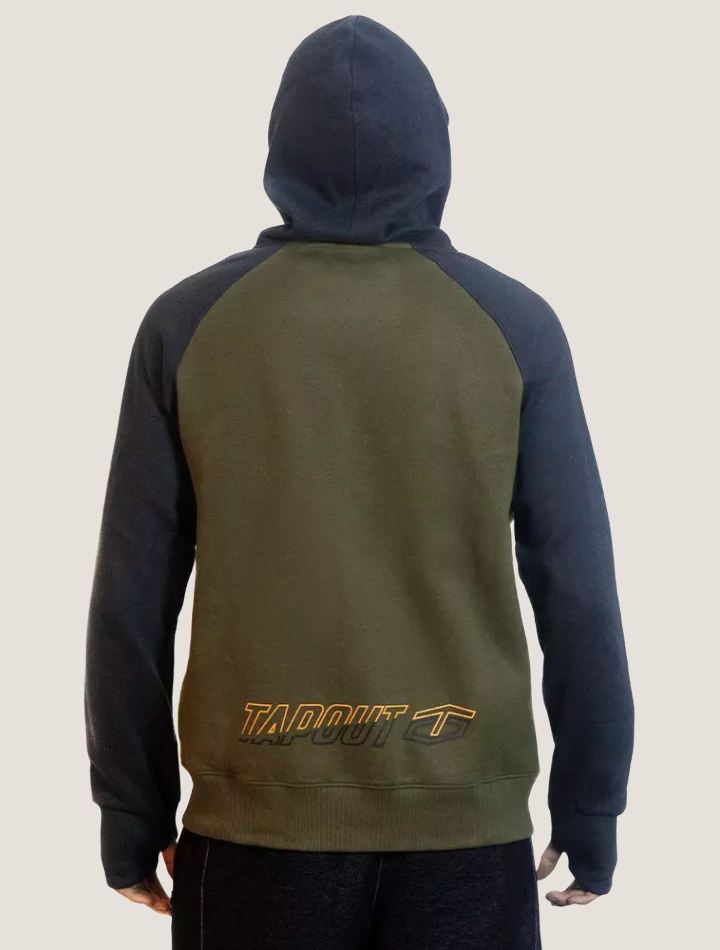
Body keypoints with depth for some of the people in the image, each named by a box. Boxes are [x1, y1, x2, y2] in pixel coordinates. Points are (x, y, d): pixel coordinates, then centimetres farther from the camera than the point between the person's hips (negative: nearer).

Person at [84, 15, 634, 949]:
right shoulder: (516, 325, -4)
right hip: (467, 822, 0)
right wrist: (589, 806, 6)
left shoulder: (188, 323, -3)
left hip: (258, 821, 1)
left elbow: (132, 601, -2)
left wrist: (134, 811, 8)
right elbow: (576, 591, -4)